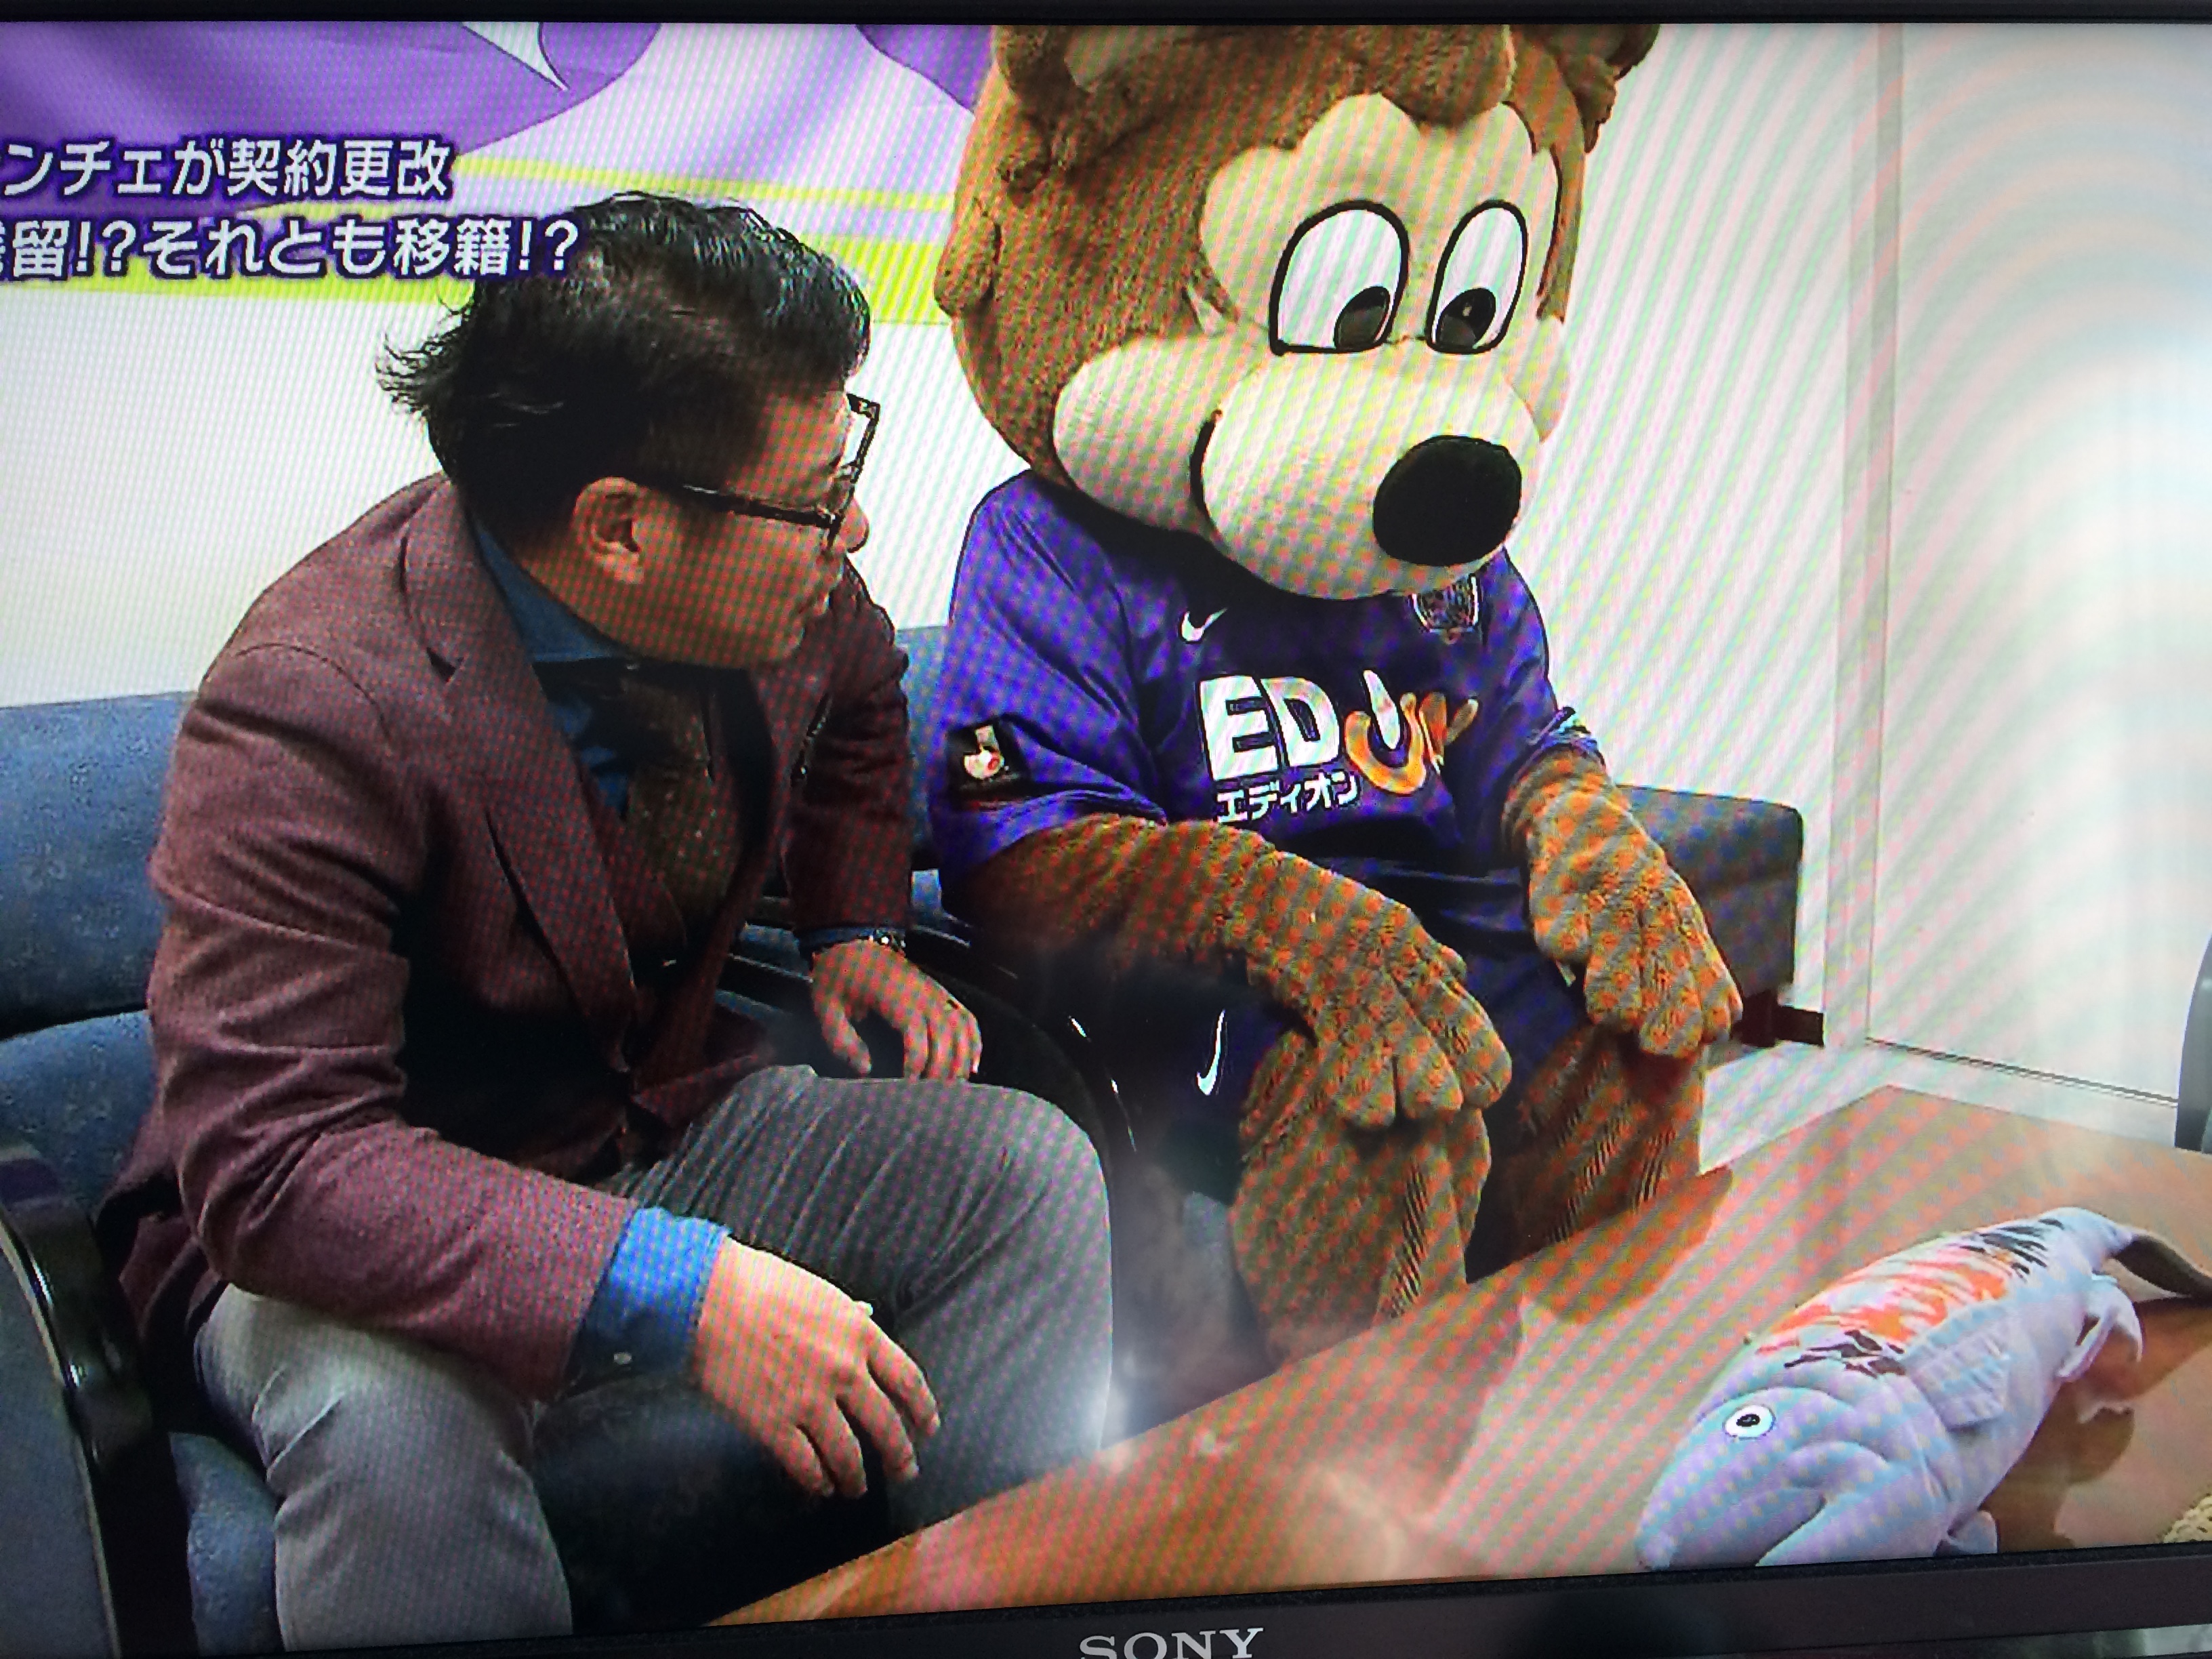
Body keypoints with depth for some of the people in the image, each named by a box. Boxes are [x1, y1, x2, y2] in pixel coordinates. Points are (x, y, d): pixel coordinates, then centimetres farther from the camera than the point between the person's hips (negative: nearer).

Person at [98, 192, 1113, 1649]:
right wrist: (683, 1294, -41)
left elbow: (857, 697, 17)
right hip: (335, 1232, -5)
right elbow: (276, 1159, -33)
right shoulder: (310, 715, -30)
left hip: (668, 1127, 6)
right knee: (387, 1413, -37)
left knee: (1029, 1166, -13)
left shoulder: (778, 587, -10)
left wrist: (857, 931, 2)